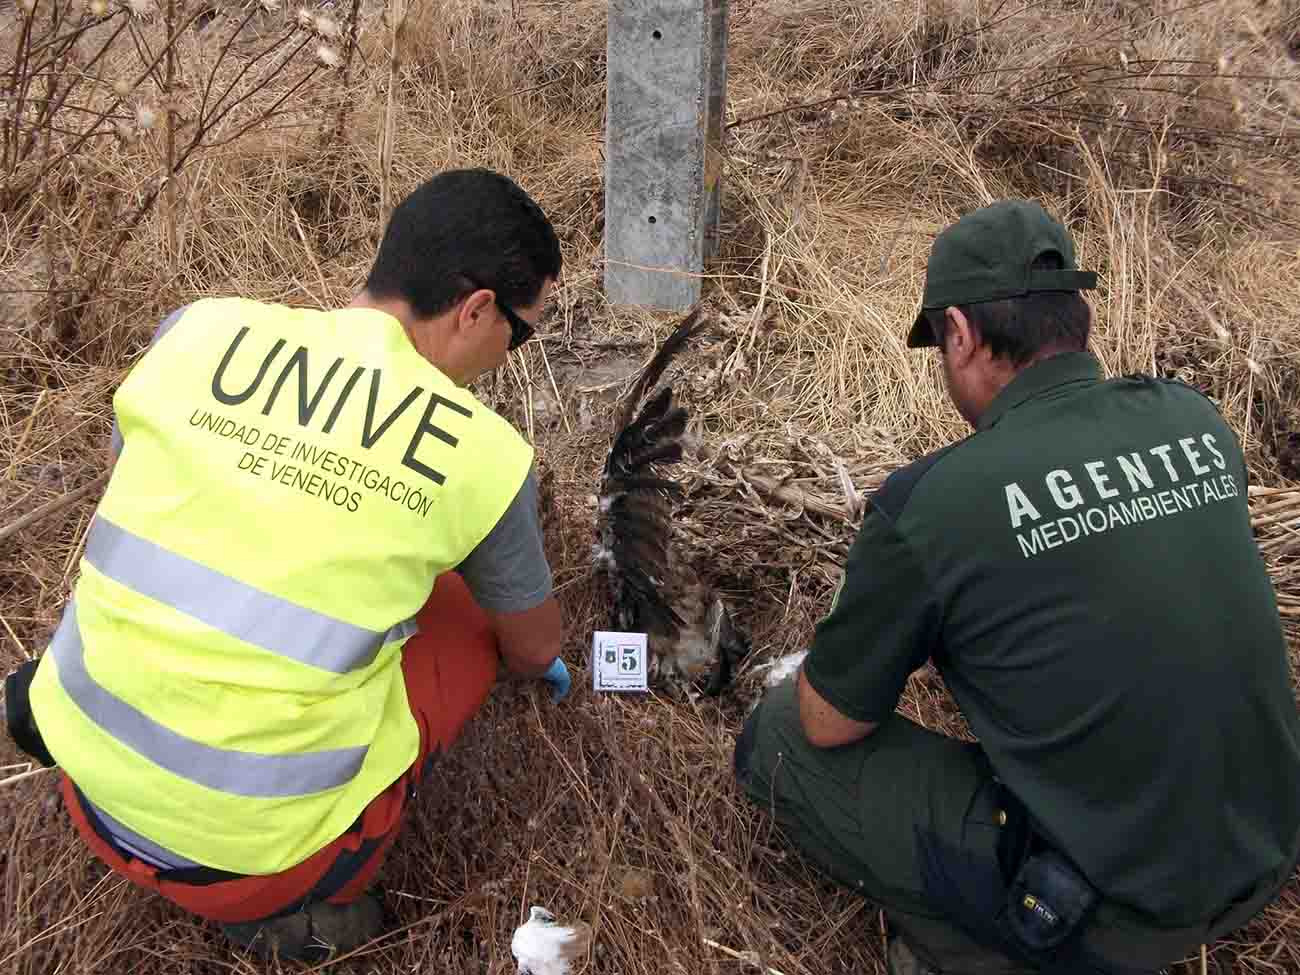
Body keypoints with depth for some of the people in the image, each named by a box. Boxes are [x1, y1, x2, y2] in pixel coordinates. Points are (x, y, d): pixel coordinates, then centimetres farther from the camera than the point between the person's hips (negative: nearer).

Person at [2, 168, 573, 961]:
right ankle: (287, 898, 6)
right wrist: (546, 667, 32)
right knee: (471, 611, 13)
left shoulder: (199, 331, -5)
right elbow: (535, 650, 6)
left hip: (90, 778, 5)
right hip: (251, 849, -4)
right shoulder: (486, 453, -13)